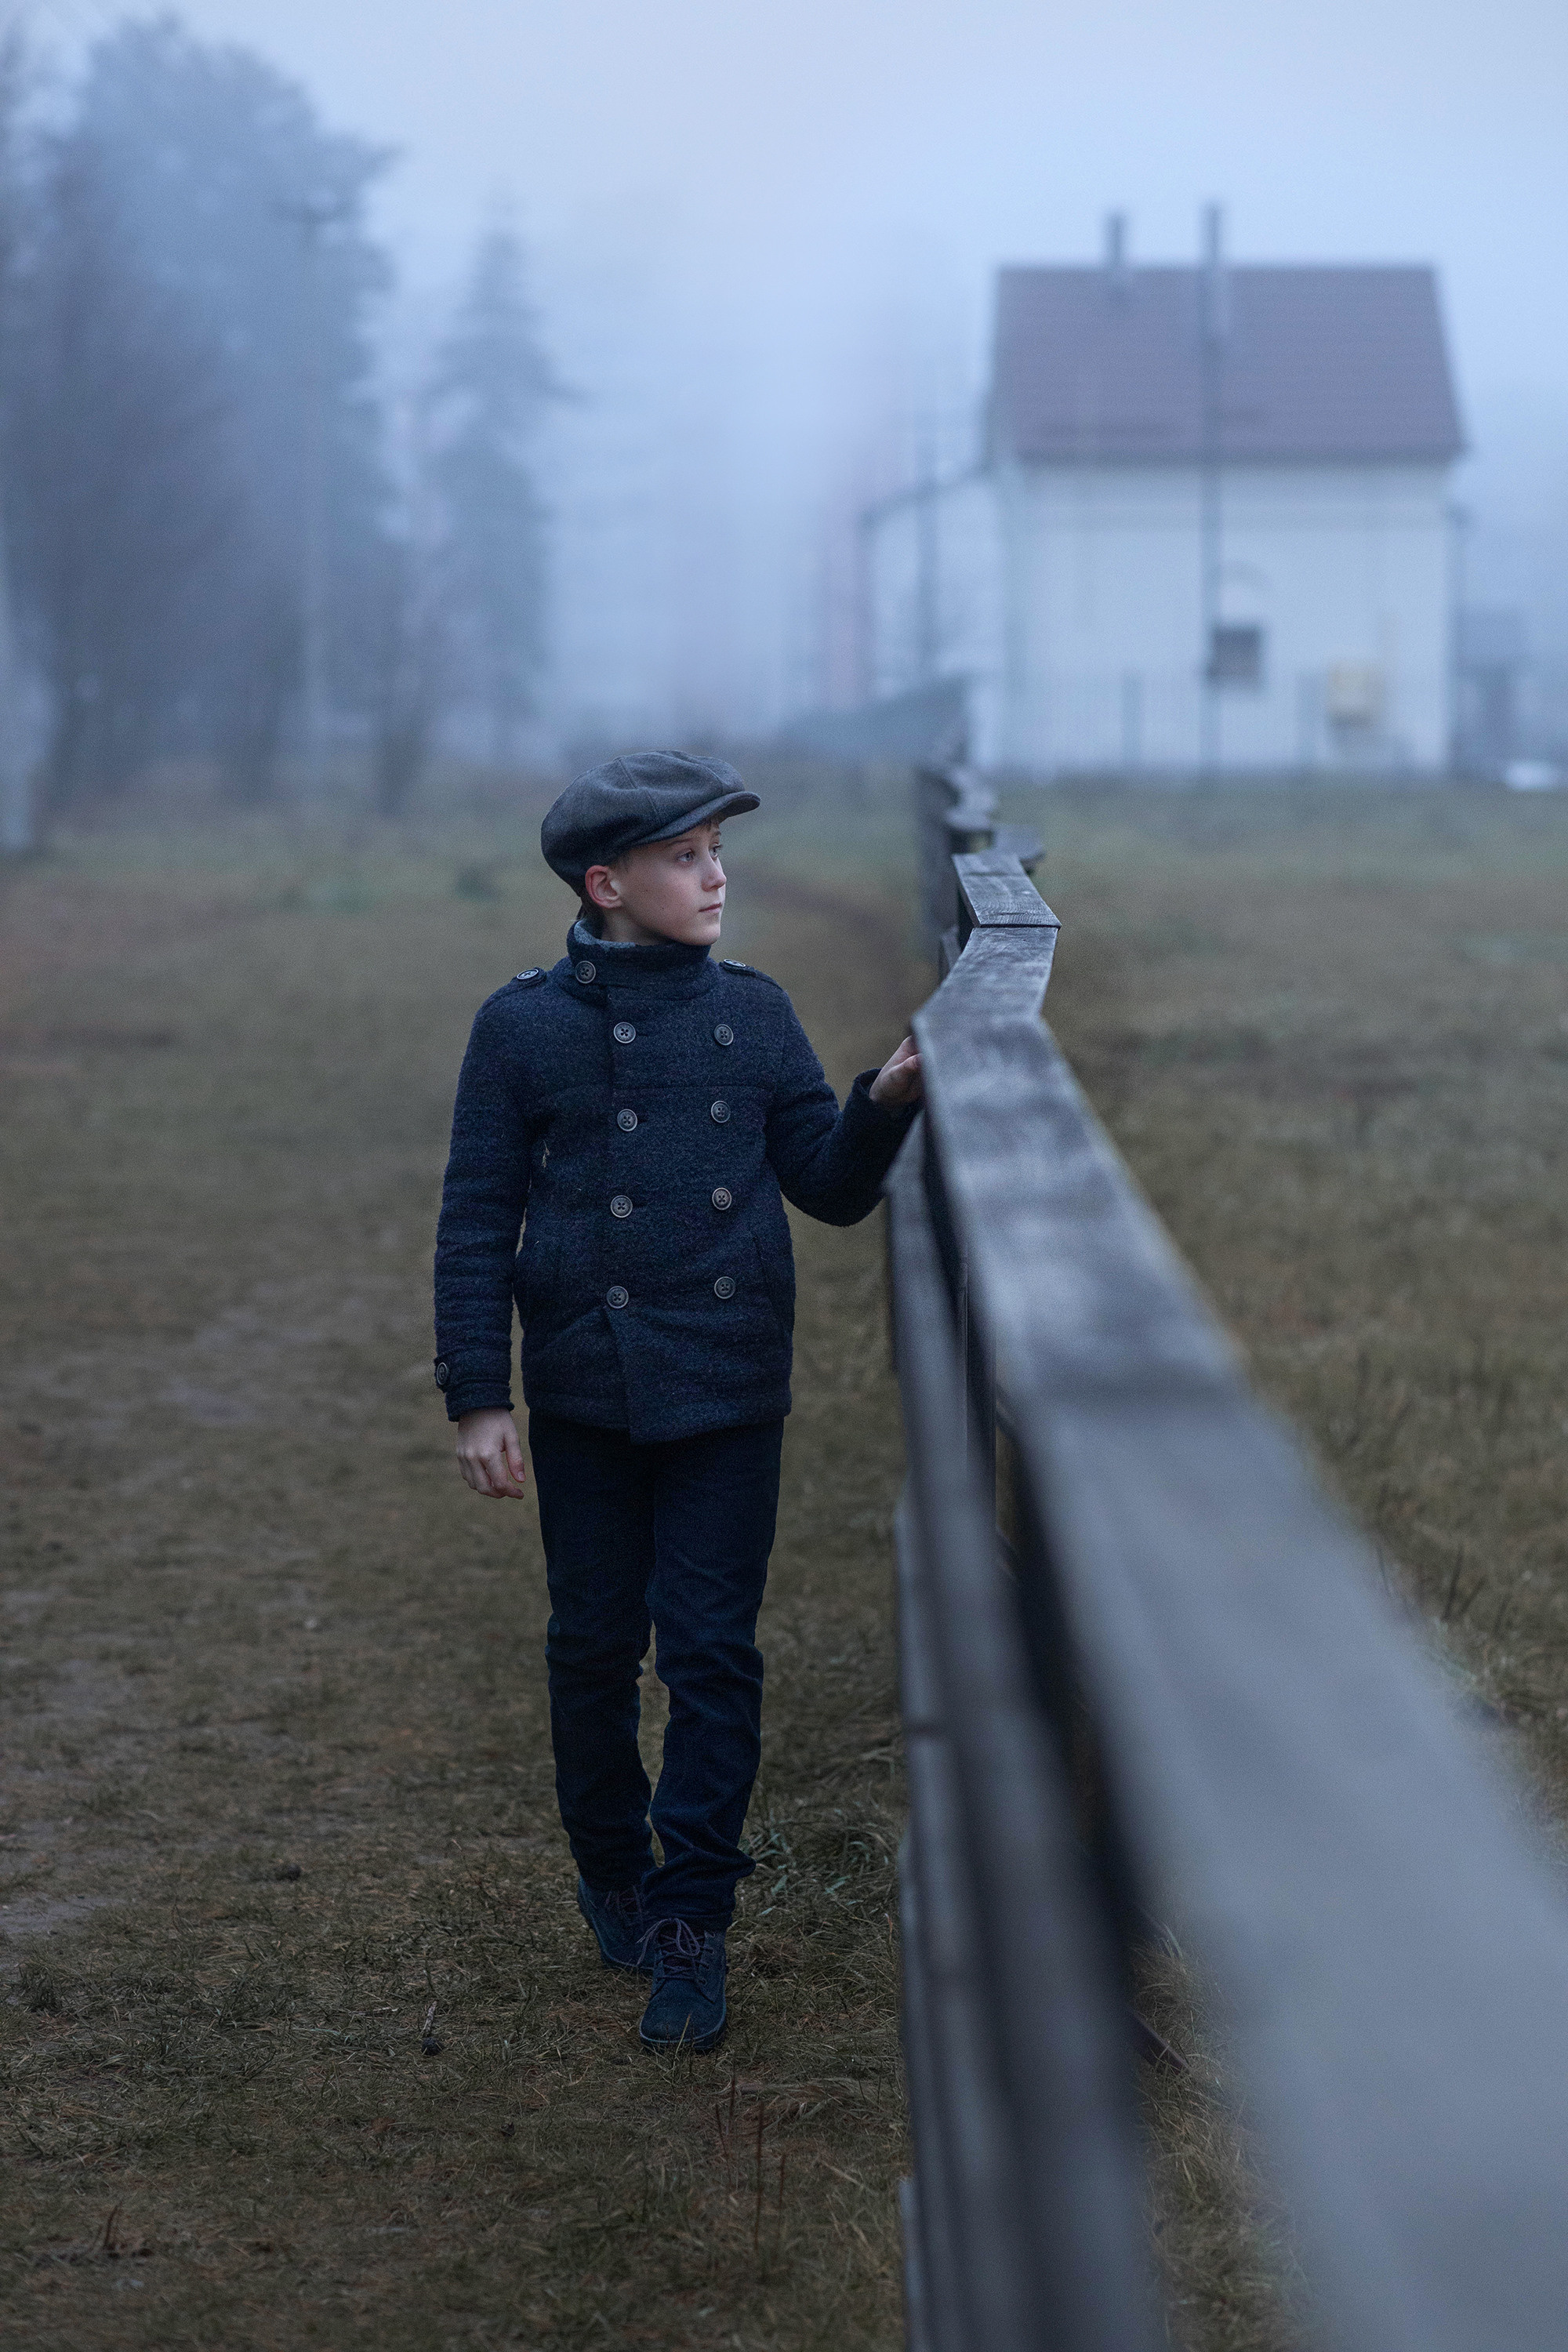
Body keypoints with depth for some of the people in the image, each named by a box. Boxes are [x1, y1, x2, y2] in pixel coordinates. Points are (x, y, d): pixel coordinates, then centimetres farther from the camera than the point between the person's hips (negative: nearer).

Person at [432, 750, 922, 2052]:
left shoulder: (753, 1012, 5)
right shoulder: (525, 1027, -3)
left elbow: (831, 1190, 6)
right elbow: (476, 1221, -1)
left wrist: (886, 1102, -12)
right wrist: (476, 1397, -6)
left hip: (730, 1399, 1)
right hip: (586, 1396, -1)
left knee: (713, 1652, -2)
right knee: (595, 1650, 9)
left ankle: (692, 1923, 5)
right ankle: (613, 1874, 30)